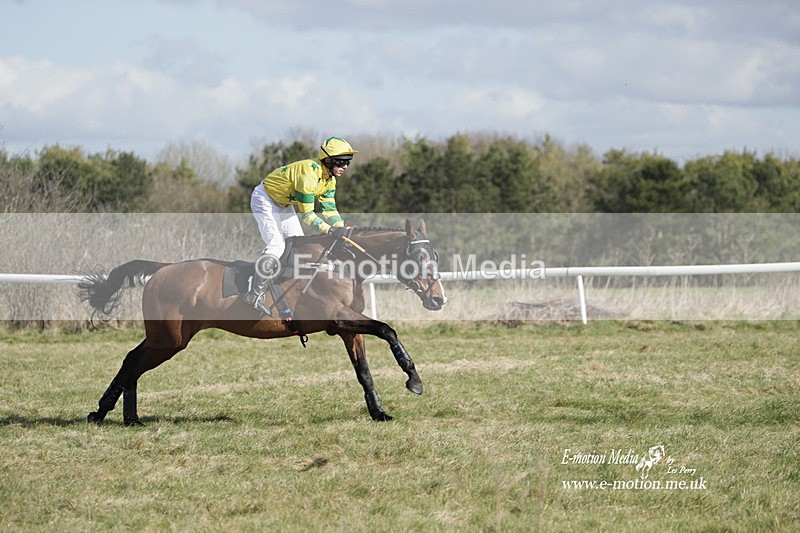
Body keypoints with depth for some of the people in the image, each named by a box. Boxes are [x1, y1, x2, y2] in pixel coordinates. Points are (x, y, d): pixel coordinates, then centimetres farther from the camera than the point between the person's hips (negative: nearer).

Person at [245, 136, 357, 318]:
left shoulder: (329, 178, -4)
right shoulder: (309, 172, -33)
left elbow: (328, 207, -3)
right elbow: (305, 213, -31)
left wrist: (340, 228, -20)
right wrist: (330, 230, -33)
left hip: (284, 204, 10)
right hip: (265, 199, -10)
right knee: (276, 246, -21)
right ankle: (255, 294, -19)